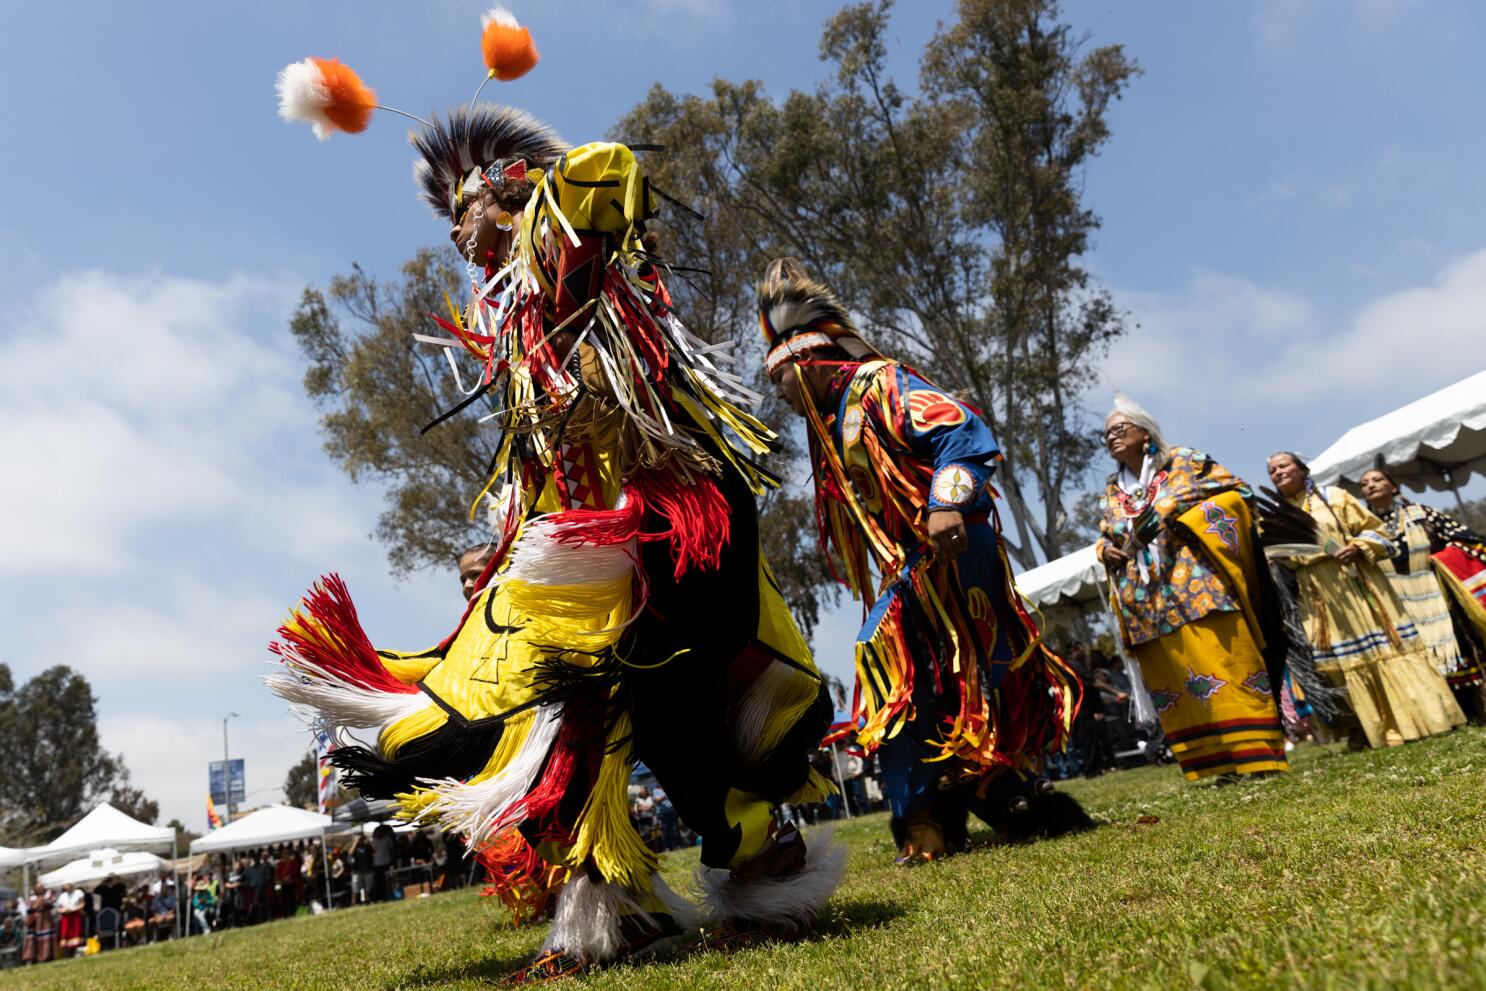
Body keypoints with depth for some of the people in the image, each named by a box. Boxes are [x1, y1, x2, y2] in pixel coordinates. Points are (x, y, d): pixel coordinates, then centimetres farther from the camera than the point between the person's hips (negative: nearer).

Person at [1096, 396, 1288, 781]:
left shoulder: (1184, 460, 6)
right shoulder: (1110, 494, 18)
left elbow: (1236, 492, 0)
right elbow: (1103, 538, 25)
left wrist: (1184, 513, -10)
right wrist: (1106, 550, 1)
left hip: (1196, 585, -5)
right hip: (1149, 601, 5)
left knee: (1225, 665, -7)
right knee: (1175, 683, 3)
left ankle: (1258, 757, 0)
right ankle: (1216, 765, 10)